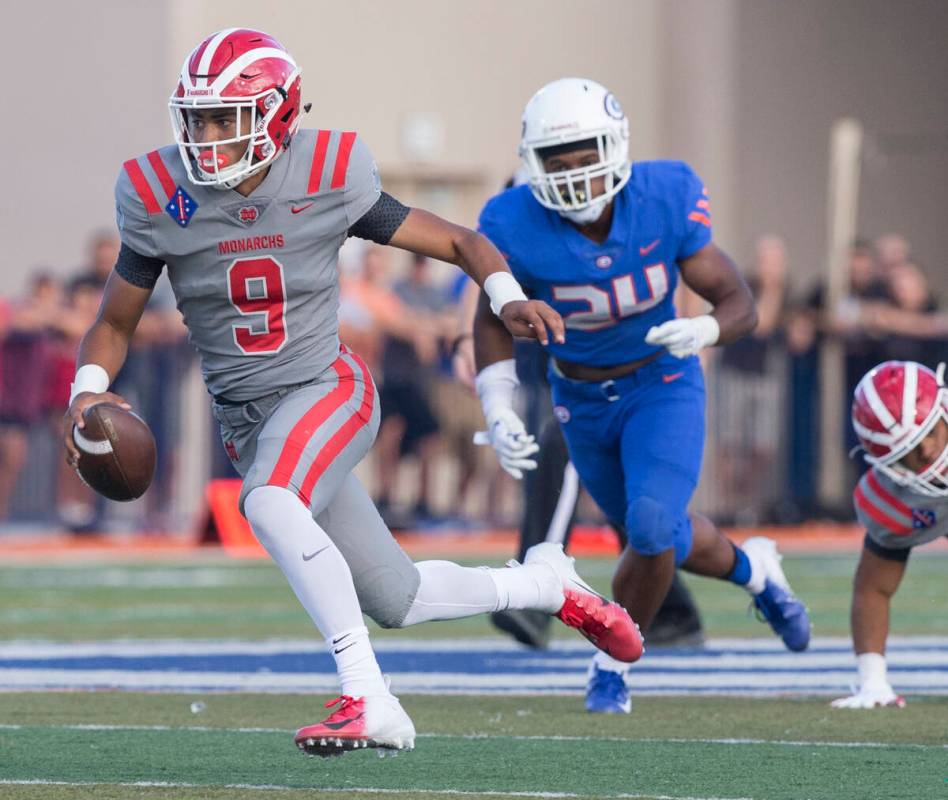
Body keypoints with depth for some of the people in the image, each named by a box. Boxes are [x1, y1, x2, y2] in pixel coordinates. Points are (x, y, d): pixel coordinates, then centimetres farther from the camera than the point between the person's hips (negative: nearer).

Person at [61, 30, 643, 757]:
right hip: (246, 418, 4)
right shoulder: (164, 201, -7)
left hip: (328, 390, -4)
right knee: (397, 601, 8)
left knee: (269, 501, -37)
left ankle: (368, 699, -35)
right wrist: (88, 391, -15)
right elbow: (116, 322, 5)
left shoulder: (327, 181, -12)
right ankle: (544, 585, 36)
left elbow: (457, 242, -2)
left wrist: (509, 298, -22)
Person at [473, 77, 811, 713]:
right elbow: (494, 322, -5)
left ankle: (614, 662, 2)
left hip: (664, 383, -2)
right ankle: (752, 570, 49)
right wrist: (499, 416, -15)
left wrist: (701, 331, -38)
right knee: (659, 537, 16)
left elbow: (739, 304, -16)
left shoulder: (666, 200, -24)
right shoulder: (518, 228, -24)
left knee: (653, 528, -22)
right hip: (583, 401, 2)